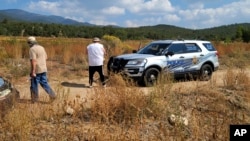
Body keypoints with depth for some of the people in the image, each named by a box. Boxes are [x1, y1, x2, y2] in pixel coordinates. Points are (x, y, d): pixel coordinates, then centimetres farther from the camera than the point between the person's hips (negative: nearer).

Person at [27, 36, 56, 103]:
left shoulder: (32, 49, -14)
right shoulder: (42, 48, 11)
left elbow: (33, 61, -22)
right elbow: (45, 58, 17)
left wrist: (33, 72, -21)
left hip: (36, 70, -7)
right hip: (43, 69, 7)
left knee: (34, 85, 6)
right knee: (44, 83, 15)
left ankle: (34, 99, 16)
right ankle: (52, 95, 6)